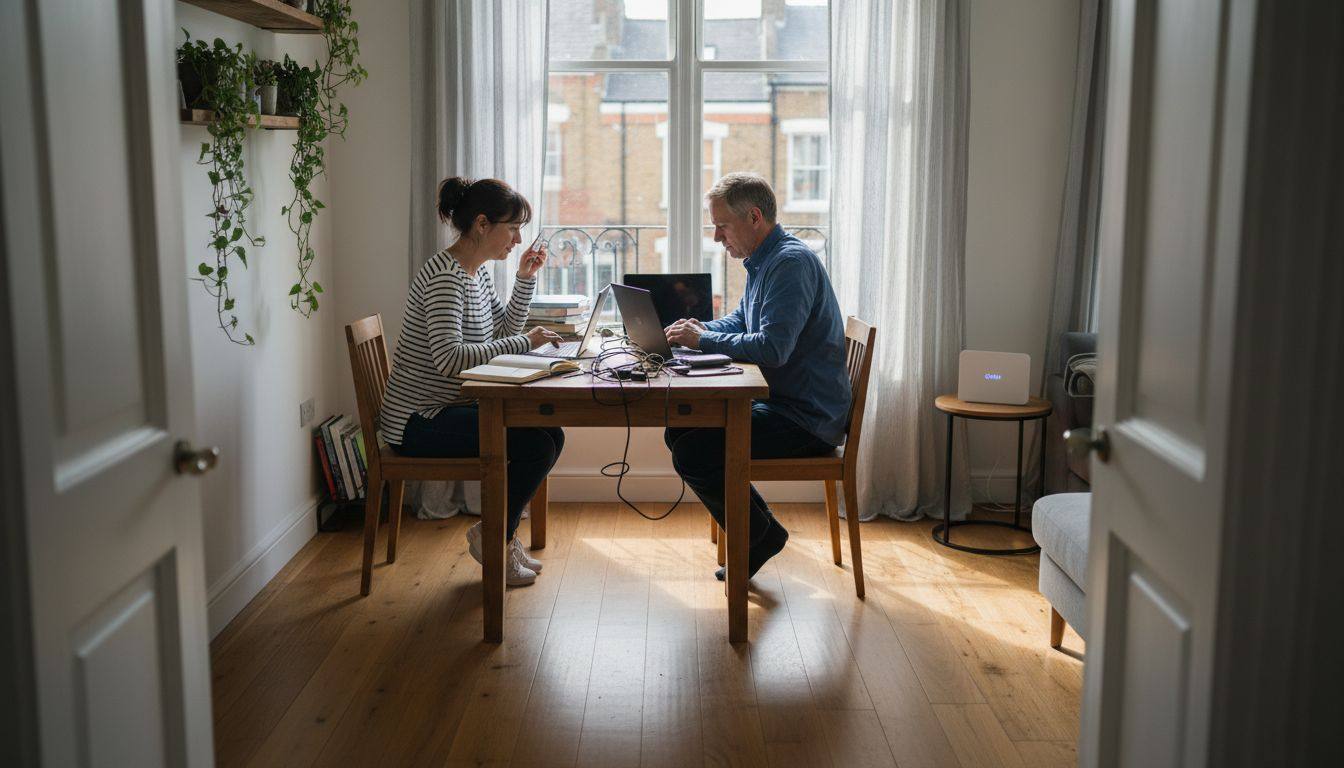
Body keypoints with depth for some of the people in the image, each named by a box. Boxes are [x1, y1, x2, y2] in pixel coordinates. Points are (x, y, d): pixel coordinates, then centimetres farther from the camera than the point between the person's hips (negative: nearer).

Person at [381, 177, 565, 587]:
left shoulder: (478, 271, 9)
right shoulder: (445, 276, -21)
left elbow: (504, 331, 18)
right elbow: (448, 358, -32)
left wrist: (525, 279, 6)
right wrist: (525, 343, -26)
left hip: (447, 409, 10)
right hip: (419, 422, -10)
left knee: (550, 434, 1)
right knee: (537, 442, -18)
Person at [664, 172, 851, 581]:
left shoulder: (791, 262, -19)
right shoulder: (763, 261, 14)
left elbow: (772, 348, -29)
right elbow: (739, 321, 26)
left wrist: (703, 340, -17)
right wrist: (699, 329, 5)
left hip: (807, 417, -11)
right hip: (780, 401, 11)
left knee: (693, 453, -20)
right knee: (679, 431, 10)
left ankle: (760, 536, 2)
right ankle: (756, 528, 14)